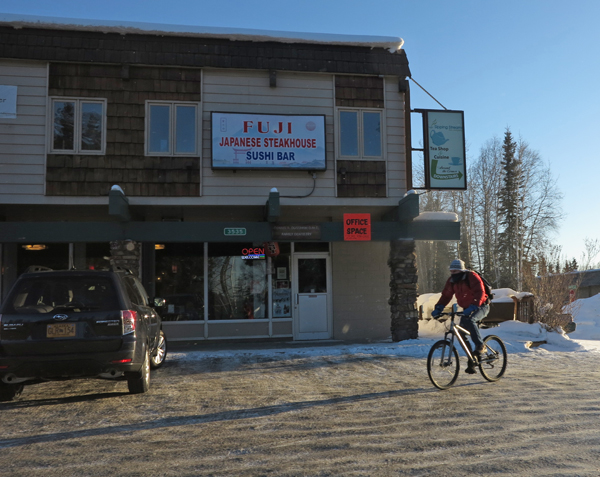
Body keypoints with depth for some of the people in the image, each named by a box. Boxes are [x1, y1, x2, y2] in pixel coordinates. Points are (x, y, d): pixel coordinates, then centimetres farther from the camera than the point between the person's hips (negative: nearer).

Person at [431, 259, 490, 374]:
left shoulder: (472, 277, -20)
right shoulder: (452, 281, 0)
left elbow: (479, 292, -31)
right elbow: (446, 295, 0)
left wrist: (472, 307, -45)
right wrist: (438, 309, -15)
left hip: (481, 307, -7)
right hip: (467, 309, 7)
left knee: (469, 320, -36)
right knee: (462, 334, -3)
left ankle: (480, 346, -23)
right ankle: (472, 362, 7)